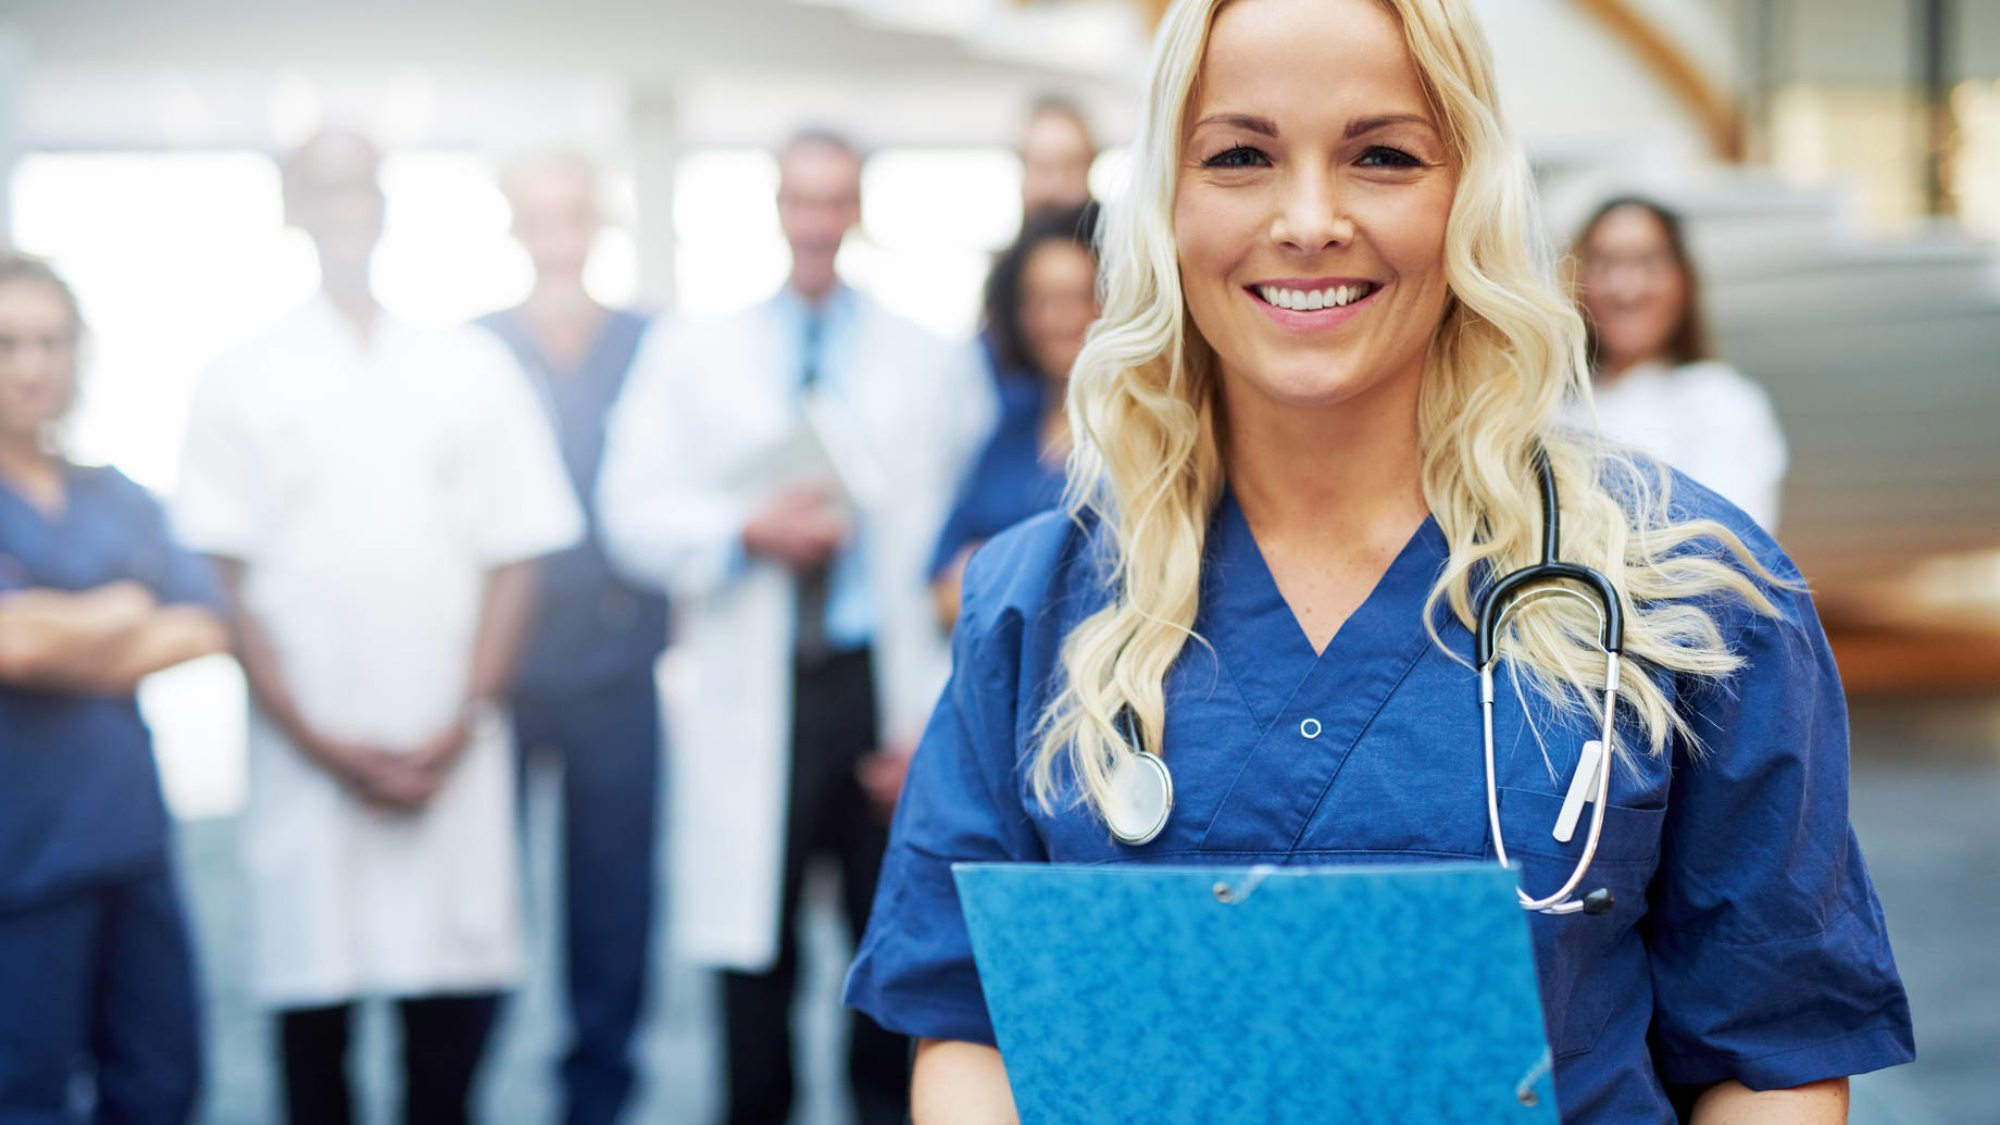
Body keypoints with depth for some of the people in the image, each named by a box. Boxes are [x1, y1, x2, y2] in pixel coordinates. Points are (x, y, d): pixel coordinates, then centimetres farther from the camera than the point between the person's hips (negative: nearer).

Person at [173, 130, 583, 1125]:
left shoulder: (474, 370, 10)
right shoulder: (240, 384, 8)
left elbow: (513, 560, 7)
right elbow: (227, 581, 3)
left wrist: (462, 726, -5)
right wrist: (317, 740, -7)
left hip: (454, 760, 1)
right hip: (306, 761, 0)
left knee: (454, 1008, -1)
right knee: (313, 1012, 1)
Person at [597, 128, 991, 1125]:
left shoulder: (935, 364, 9)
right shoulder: (688, 356, 12)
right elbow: (633, 514, 5)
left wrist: (939, 717, -3)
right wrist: (747, 532, -13)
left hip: (886, 690, 0)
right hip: (753, 706, 0)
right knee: (754, 957, 2)